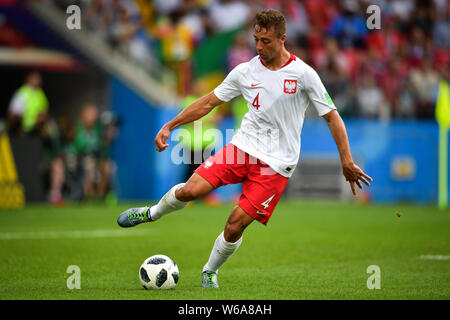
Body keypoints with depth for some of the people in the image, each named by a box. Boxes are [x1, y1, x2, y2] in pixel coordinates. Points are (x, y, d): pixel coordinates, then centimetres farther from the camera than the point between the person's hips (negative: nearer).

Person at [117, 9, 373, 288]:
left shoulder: (303, 74, -7)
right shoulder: (246, 71, 4)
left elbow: (332, 117, -2)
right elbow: (208, 102, 13)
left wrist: (347, 161, -8)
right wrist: (170, 126, 9)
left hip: (275, 163, -3)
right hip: (243, 147, 3)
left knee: (236, 224, -11)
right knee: (189, 190, -15)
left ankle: (210, 272, 16)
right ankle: (152, 213, 17)